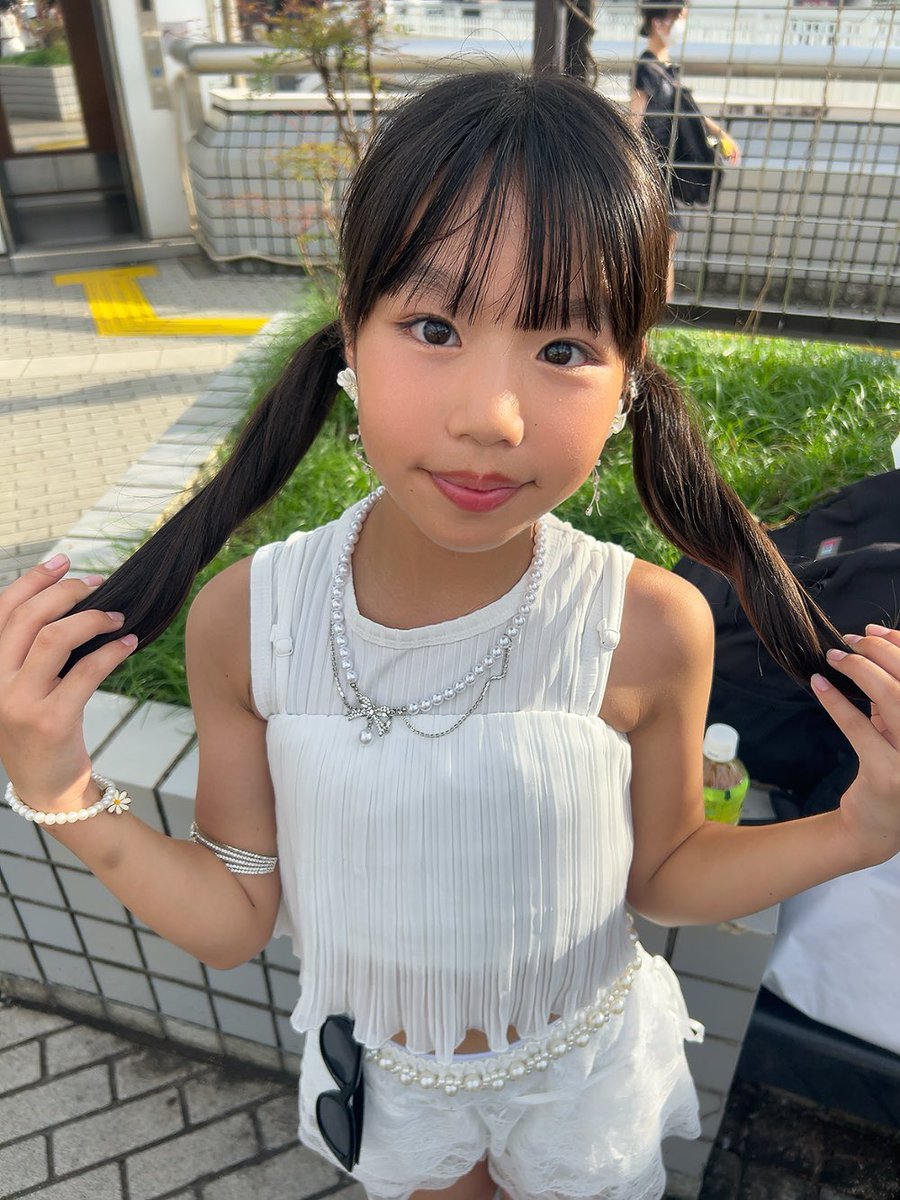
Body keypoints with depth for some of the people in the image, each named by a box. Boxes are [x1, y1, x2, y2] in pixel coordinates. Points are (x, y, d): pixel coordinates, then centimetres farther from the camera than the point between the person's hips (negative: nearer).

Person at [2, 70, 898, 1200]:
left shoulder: (649, 630, -29)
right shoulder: (245, 619, -26)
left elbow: (660, 877, -10)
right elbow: (233, 920, -14)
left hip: (584, 1073, 0)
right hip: (380, 1076, 2)